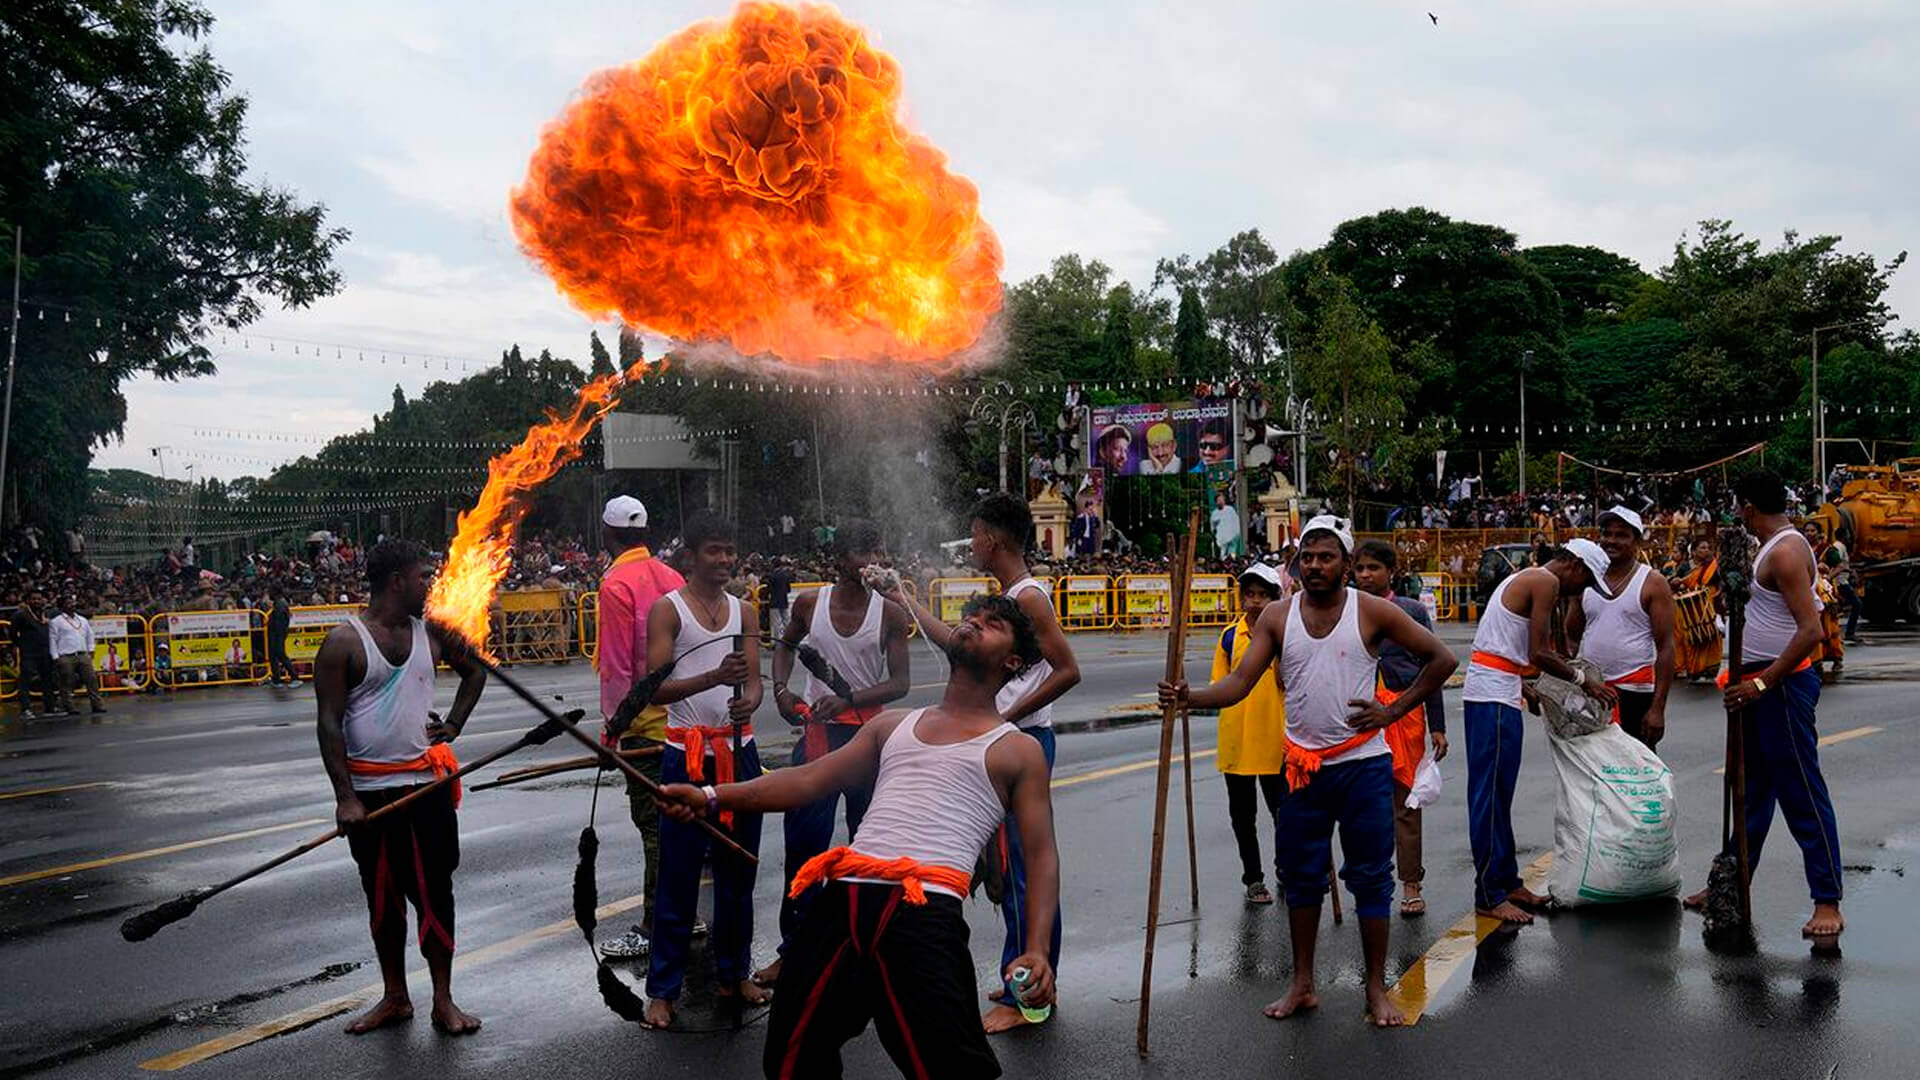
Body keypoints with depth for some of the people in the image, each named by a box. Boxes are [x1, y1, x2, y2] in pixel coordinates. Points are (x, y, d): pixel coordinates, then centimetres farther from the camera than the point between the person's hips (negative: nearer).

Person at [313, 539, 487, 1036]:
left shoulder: (432, 630, 4)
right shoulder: (344, 641, -8)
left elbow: (475, 670, 22)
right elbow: (329, 724, -10)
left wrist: (453, 725, 8)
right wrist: (345, 798, -16)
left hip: (428, 784, 2)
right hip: (370, 791, -2)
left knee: (435, 892, 3)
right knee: (383, 897, 10)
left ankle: (444, 1001, 12)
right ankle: (395, 998, 24)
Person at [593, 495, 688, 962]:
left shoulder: (617, 584, -13)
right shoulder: (670, 577, 8)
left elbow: (616, 664, -15)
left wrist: (612, 721, -9)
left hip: (644, 721, -8)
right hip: (678, 714, 8)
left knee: (653, 824, -4)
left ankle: (654, 929, 0)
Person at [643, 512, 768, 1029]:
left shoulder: (744, 611, 11)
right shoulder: (667, 609, -4)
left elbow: (754, 679, 4)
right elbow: (657, 688, -13)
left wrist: (748, 701, -20)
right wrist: (715, 677, -27)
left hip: (739, 750, 5)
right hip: (688, 754, -4)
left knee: (738, 870, 12)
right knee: (678, 876, -2)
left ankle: (734, 974, 26)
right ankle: (662, 990, 7)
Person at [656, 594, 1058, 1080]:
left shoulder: (1018, 751, 13)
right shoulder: (892, 727, 26)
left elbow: (1041, 855, 6)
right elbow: (809, 780, 19)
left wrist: (1037, 949, -10)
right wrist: (712, 796, 7)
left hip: (924, 915, -4)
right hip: (843, 900, 5)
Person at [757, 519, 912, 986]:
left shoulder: (890, 613, -8)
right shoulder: (810, 603, -3)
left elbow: (900, 683, -10)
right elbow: (786, 645, 17)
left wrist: (847, 699, -22)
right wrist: (781, 689, 0)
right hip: (816, 731, 1)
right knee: (803, 842, 3)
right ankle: (793, 949, 13)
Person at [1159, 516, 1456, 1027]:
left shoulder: (1372, 612, -4)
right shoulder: (1277, 617, 2)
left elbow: (1441, 659, 1)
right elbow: (1240, 682, -6)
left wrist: (1392, 711, -4)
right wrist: (1190, 696, -25)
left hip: (1364, 765, -2)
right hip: (1304, 768, 3)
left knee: (1371, 878, 4)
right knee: (1301, 878, 10)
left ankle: (1376, 990, 15)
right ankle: (1302, 985, 23)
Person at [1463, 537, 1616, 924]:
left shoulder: (1525, 579, 22)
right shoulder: (1547, 581, -9)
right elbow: (1539, 654, -15)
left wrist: (1524, 689, 16)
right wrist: (1583, 679, -3)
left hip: (1490, 691, 11)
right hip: (1494, 695, -11)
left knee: (1497, 793, 15)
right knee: (1490, 794, -6)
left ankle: (1507, 881, 24)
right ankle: (1490, 896, -3)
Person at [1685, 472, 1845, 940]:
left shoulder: (1785, 551, -18)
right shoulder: (1772, 547, 13)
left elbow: (1810, 630, -26)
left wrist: (1763, 683, -24)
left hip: (1783, 685, -11)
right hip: (1760, 683, 11)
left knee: (1801, 792, -5)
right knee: (1753, 788, 17)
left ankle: (1828, 903, 1)